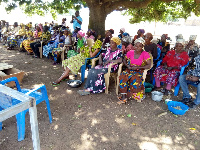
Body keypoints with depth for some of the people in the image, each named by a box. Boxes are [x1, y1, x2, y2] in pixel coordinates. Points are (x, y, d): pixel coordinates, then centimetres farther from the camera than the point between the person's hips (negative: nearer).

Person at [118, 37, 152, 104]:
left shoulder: (145, 54, -7)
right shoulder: (130, 52, 2)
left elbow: (149, 65, -12)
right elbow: (124, 60, 16)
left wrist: (137, 67, -19)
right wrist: (127, 65, -6)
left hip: (139, 71, -2)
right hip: (130, 69, 3)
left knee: (134, 79, -34)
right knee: (122, 76, -28)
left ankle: (129, 95, -11)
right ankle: (123, 96, -26)